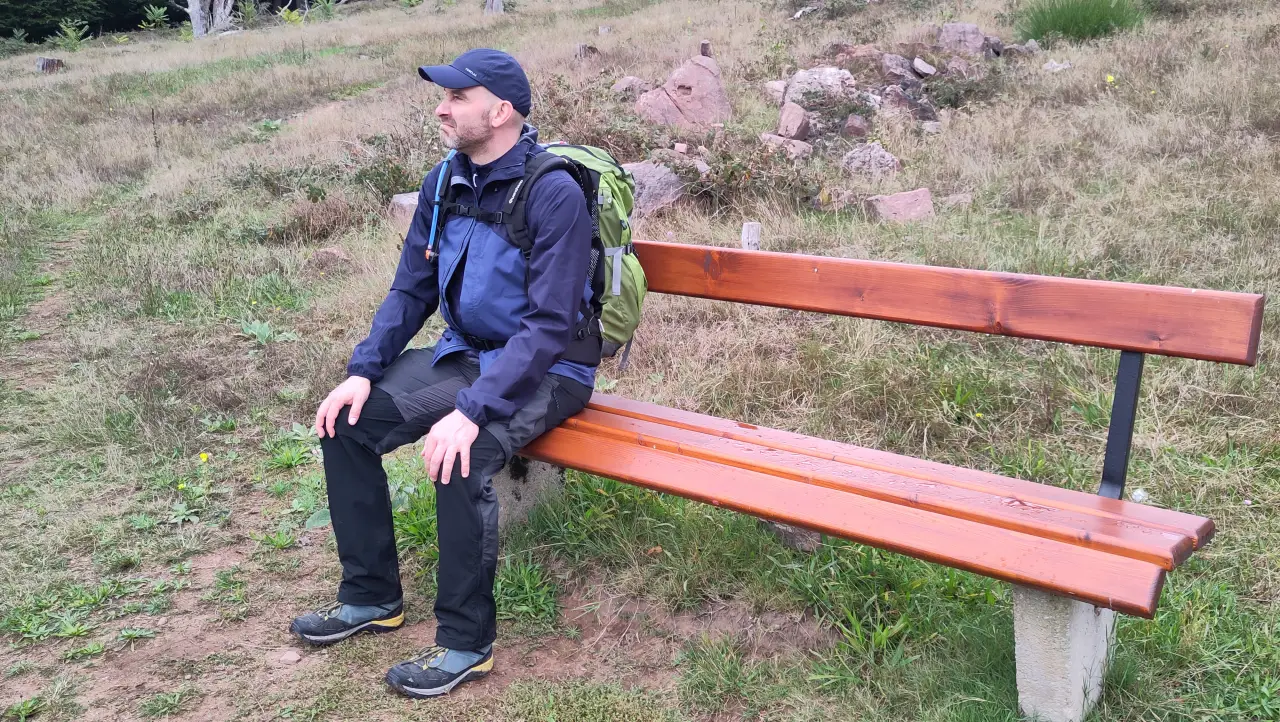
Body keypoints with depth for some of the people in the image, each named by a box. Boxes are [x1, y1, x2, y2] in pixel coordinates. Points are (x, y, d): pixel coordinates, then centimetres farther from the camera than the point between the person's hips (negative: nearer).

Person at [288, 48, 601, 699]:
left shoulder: (554, 192, -22)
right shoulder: (445, 183, 1)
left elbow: (549, 324, -27)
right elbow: (411, 291, 7)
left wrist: (472, 409, -34)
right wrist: (362, 371, -7)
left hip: (546, 369, -7)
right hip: (463, 351, 8)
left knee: (460, 457, -33)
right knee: (347, 424, -5)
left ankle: (466, 642, -12)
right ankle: (371, 596, 11)